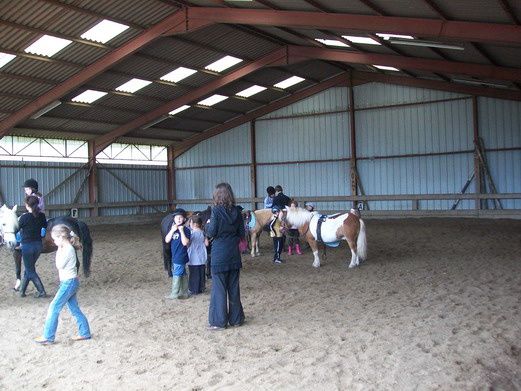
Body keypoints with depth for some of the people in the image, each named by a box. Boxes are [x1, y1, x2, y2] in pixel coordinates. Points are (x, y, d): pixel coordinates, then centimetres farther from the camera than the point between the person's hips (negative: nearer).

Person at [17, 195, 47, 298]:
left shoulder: (24, 217, -17)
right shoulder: (42, 216, -3)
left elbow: (17, 229, -5)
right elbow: (45, 227, 9)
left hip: (27, 246, -5)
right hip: (38, 245, 6)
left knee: (30, 271, 6)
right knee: (29, 268, 20)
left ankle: (42, 292, 2)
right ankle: (22, 291, 29)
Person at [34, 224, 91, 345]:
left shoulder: (68, 250, -19)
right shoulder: (66, 248, 10)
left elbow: (59, 265, -18)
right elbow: (60, 265, 15)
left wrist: (59, 251, -12)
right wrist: (60, 250, 7)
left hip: (69, 283, -10)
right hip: (69, 283, 10)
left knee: (54, 308, -4)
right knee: (74, 309, 14)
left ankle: (48, 337, 4)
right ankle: (85, 333, 19)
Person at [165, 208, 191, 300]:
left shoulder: (186, 230, -12)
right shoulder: (173, 229, 8)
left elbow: (185, 243, -22)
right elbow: (167, 240, -2)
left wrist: (181, 231, -24)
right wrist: (172, 230, -12)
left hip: (180, 257, -7)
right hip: (175, 256, 7)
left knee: (176, 274, -1)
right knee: (183, 274, 14)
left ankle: (174, 294, 10)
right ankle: (184, 293, 22)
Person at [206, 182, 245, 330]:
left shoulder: (216, 210, -13)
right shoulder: (236, 211, 1)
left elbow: (212, 232, -14)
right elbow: (241, 232, 5)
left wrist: (207, 225, 6)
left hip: (219, 254, -5)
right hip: (234, 254, 5)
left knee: (219, 288, 3)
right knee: (234, 287, 13)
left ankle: (219, 321, 8)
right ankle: (236, 318, 21)